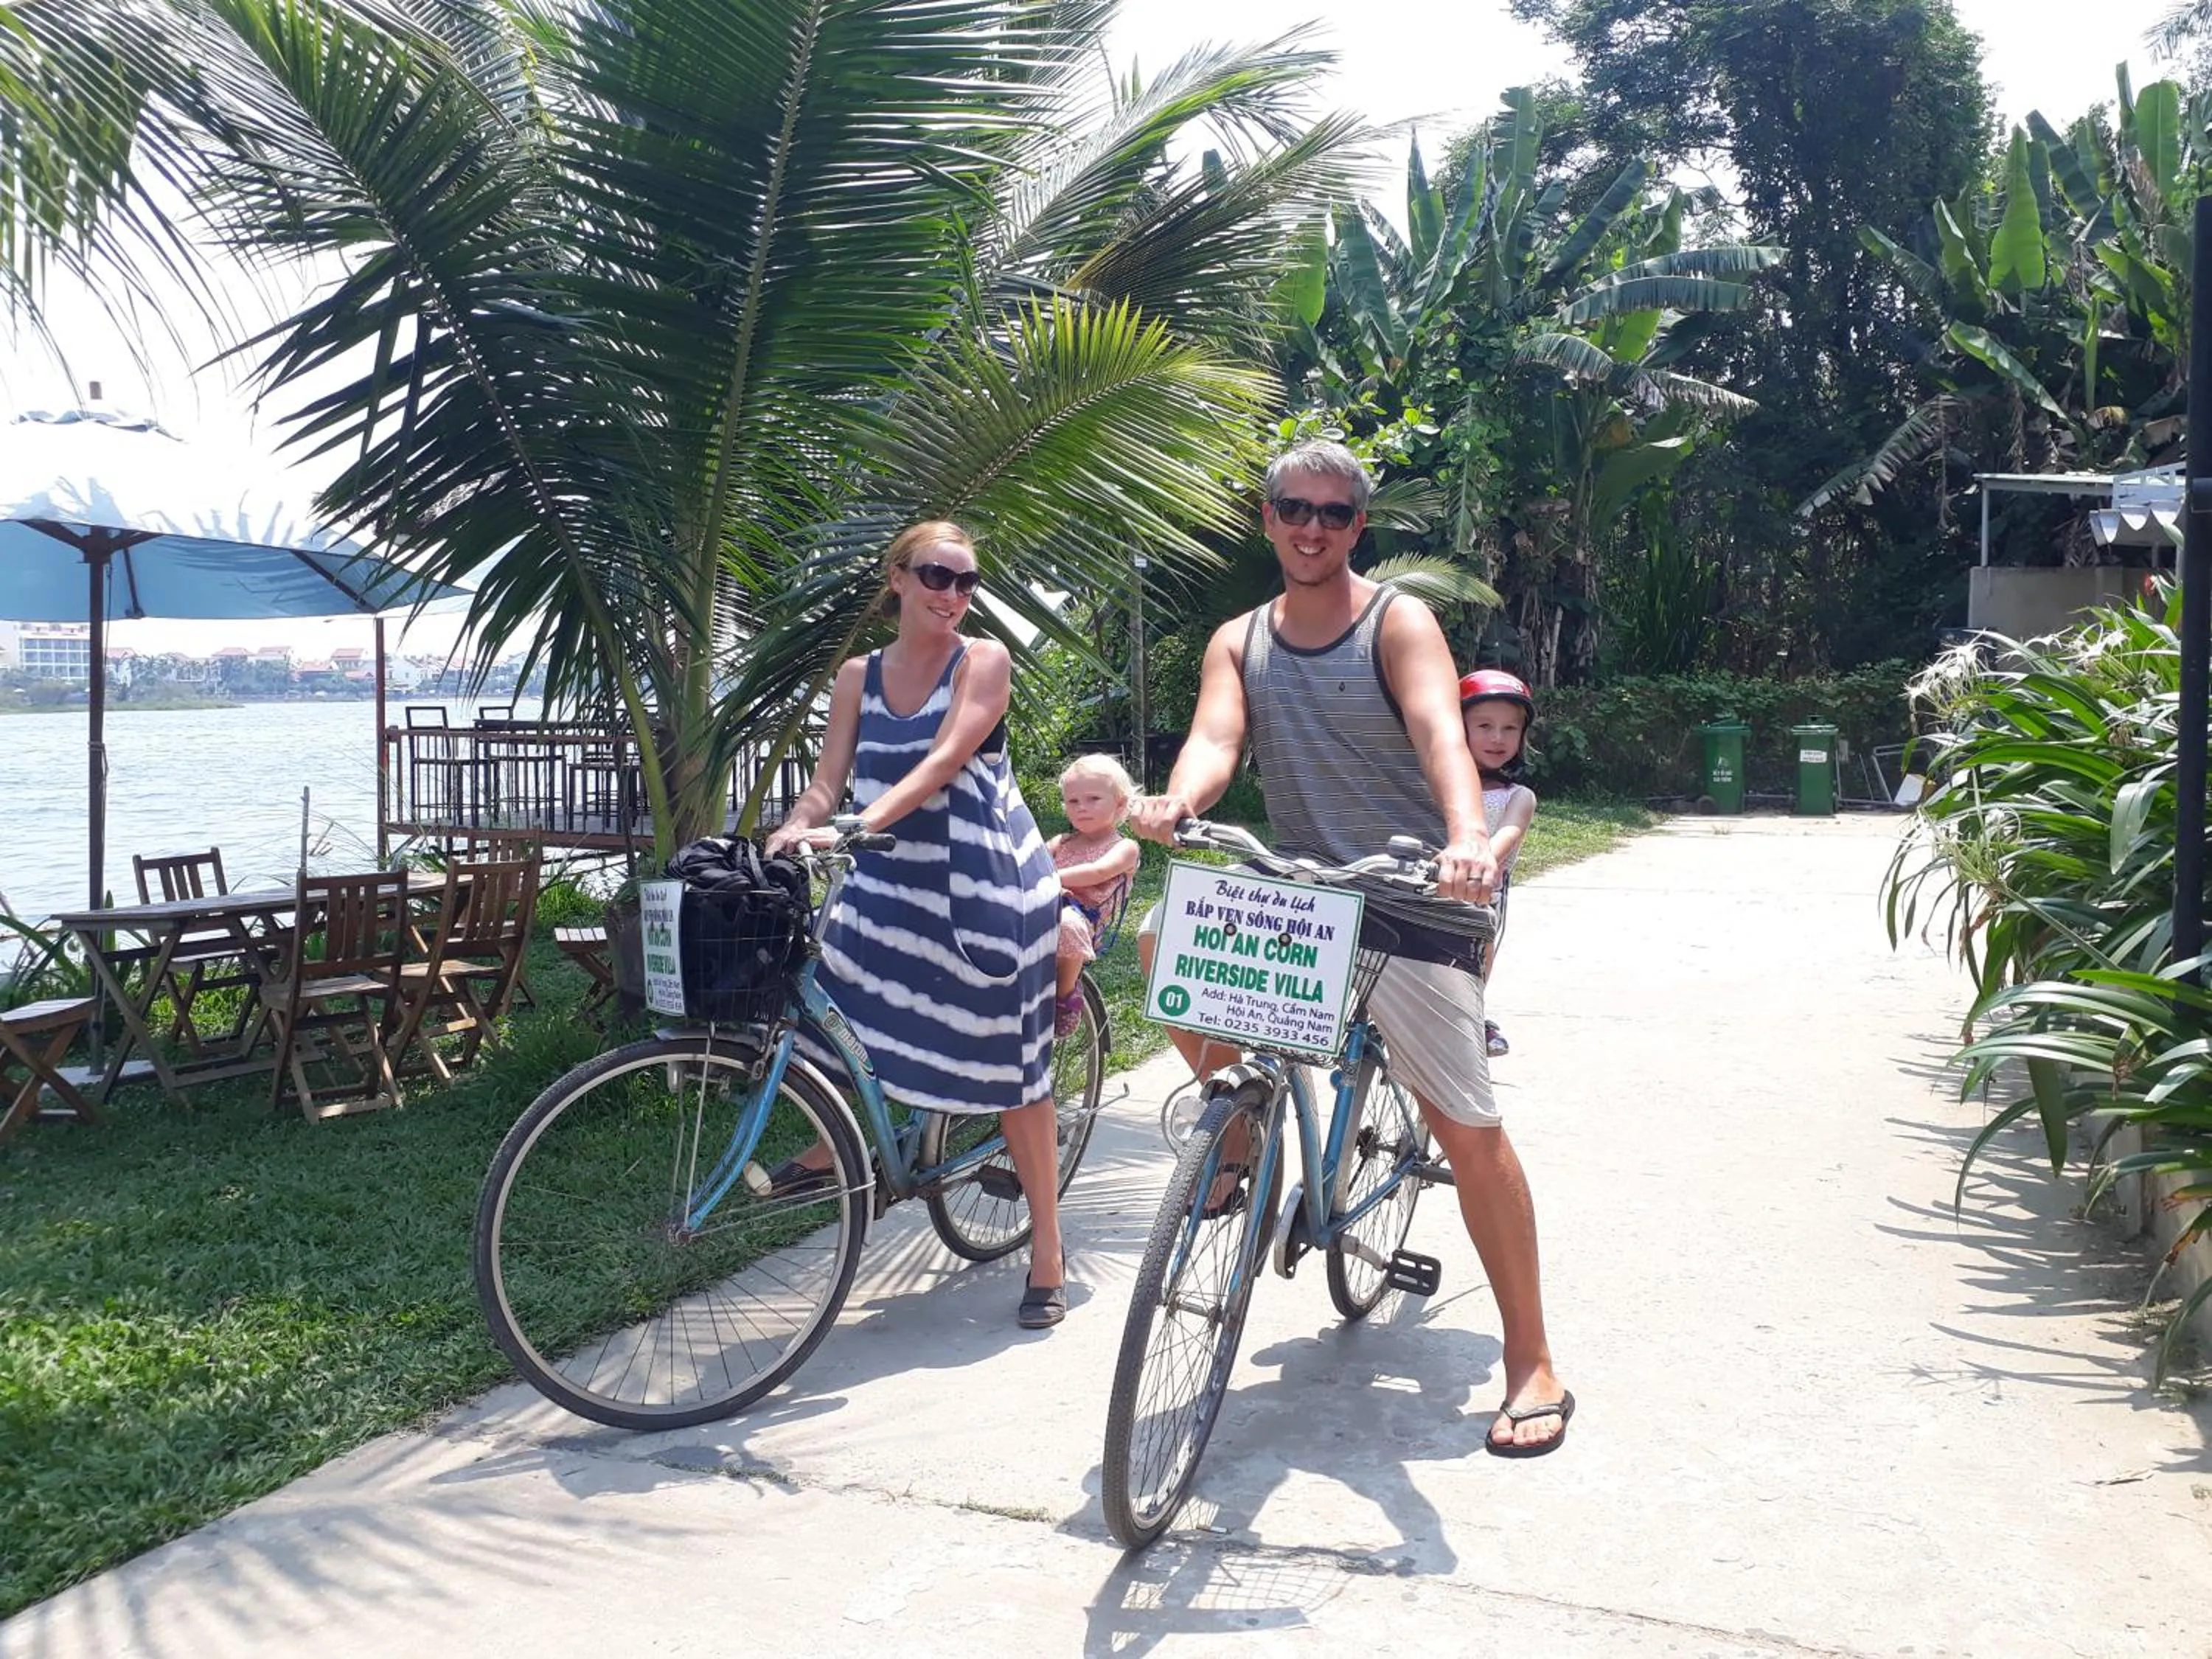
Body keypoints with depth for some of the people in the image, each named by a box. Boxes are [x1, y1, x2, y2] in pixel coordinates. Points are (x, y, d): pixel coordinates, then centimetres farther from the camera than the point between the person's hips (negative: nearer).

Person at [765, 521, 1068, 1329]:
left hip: (987, 881, -4)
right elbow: (827, 784, 0)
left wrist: (856, 826, -35)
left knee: (1014, 1066, 1)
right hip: (897, 877, 4)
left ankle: (1046, 1254, 12)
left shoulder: (983, 661, -8)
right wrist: (785, 836, -22)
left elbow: (945, 761, -22)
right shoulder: (859, 677, 5)